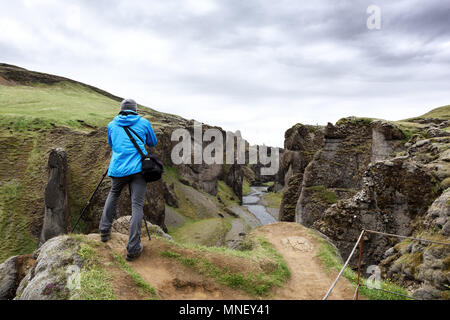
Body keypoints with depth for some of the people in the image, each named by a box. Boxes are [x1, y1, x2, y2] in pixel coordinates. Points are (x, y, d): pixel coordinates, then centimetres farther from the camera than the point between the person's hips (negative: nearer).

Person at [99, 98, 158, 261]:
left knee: (113, 194, 29)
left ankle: (104, 231, 26)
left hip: (118, 169, 3)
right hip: (138, 168, -3)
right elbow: (153, 142, 21)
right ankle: (133, 249, -7)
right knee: (137, 205, -3)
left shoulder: (112, 125, 14)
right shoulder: (144, 123, 7)